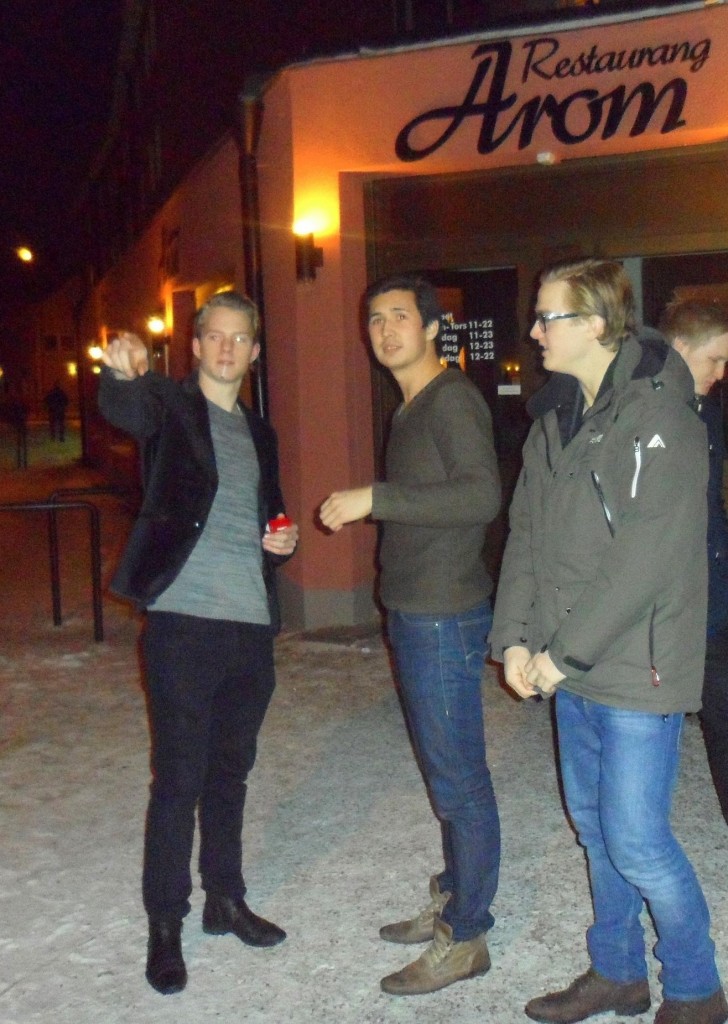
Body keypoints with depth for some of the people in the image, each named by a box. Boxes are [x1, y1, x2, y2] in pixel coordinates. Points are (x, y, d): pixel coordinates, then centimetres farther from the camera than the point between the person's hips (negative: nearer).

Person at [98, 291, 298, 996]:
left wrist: (283, 540, 4)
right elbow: (123, 409, -24)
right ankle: (165, 924, 15)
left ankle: (225, 900, 31)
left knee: (229, 772, 16)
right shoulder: (170, 404, 0)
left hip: (251, 622, 6)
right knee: (178, 778, 1)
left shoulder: (259, 432, 18)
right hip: (183, 619, -6)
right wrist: (121, 370, -46)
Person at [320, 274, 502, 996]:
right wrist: (363, 508, 15)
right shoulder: (409, 408, 16)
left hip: (445, 618, -9)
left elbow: (482, 496, -27)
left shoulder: (453, 399, -13)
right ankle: (452, 900, 31)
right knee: (444, 771, 18)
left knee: (458, 780, 0)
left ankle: (465, 937, 12)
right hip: (412, 612, 10)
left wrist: (375, 497, -25)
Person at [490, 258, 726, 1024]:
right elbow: (526, 534, 9)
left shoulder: (658, 418, -15)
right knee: (595, 826, 18)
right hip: (569, 669, 8)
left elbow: (647, 559, -21)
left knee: (636, 840, 0)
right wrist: (516, 637, -2)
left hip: (636, 669, -7)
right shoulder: (554, 420, 9)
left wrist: (564, 652, -18)